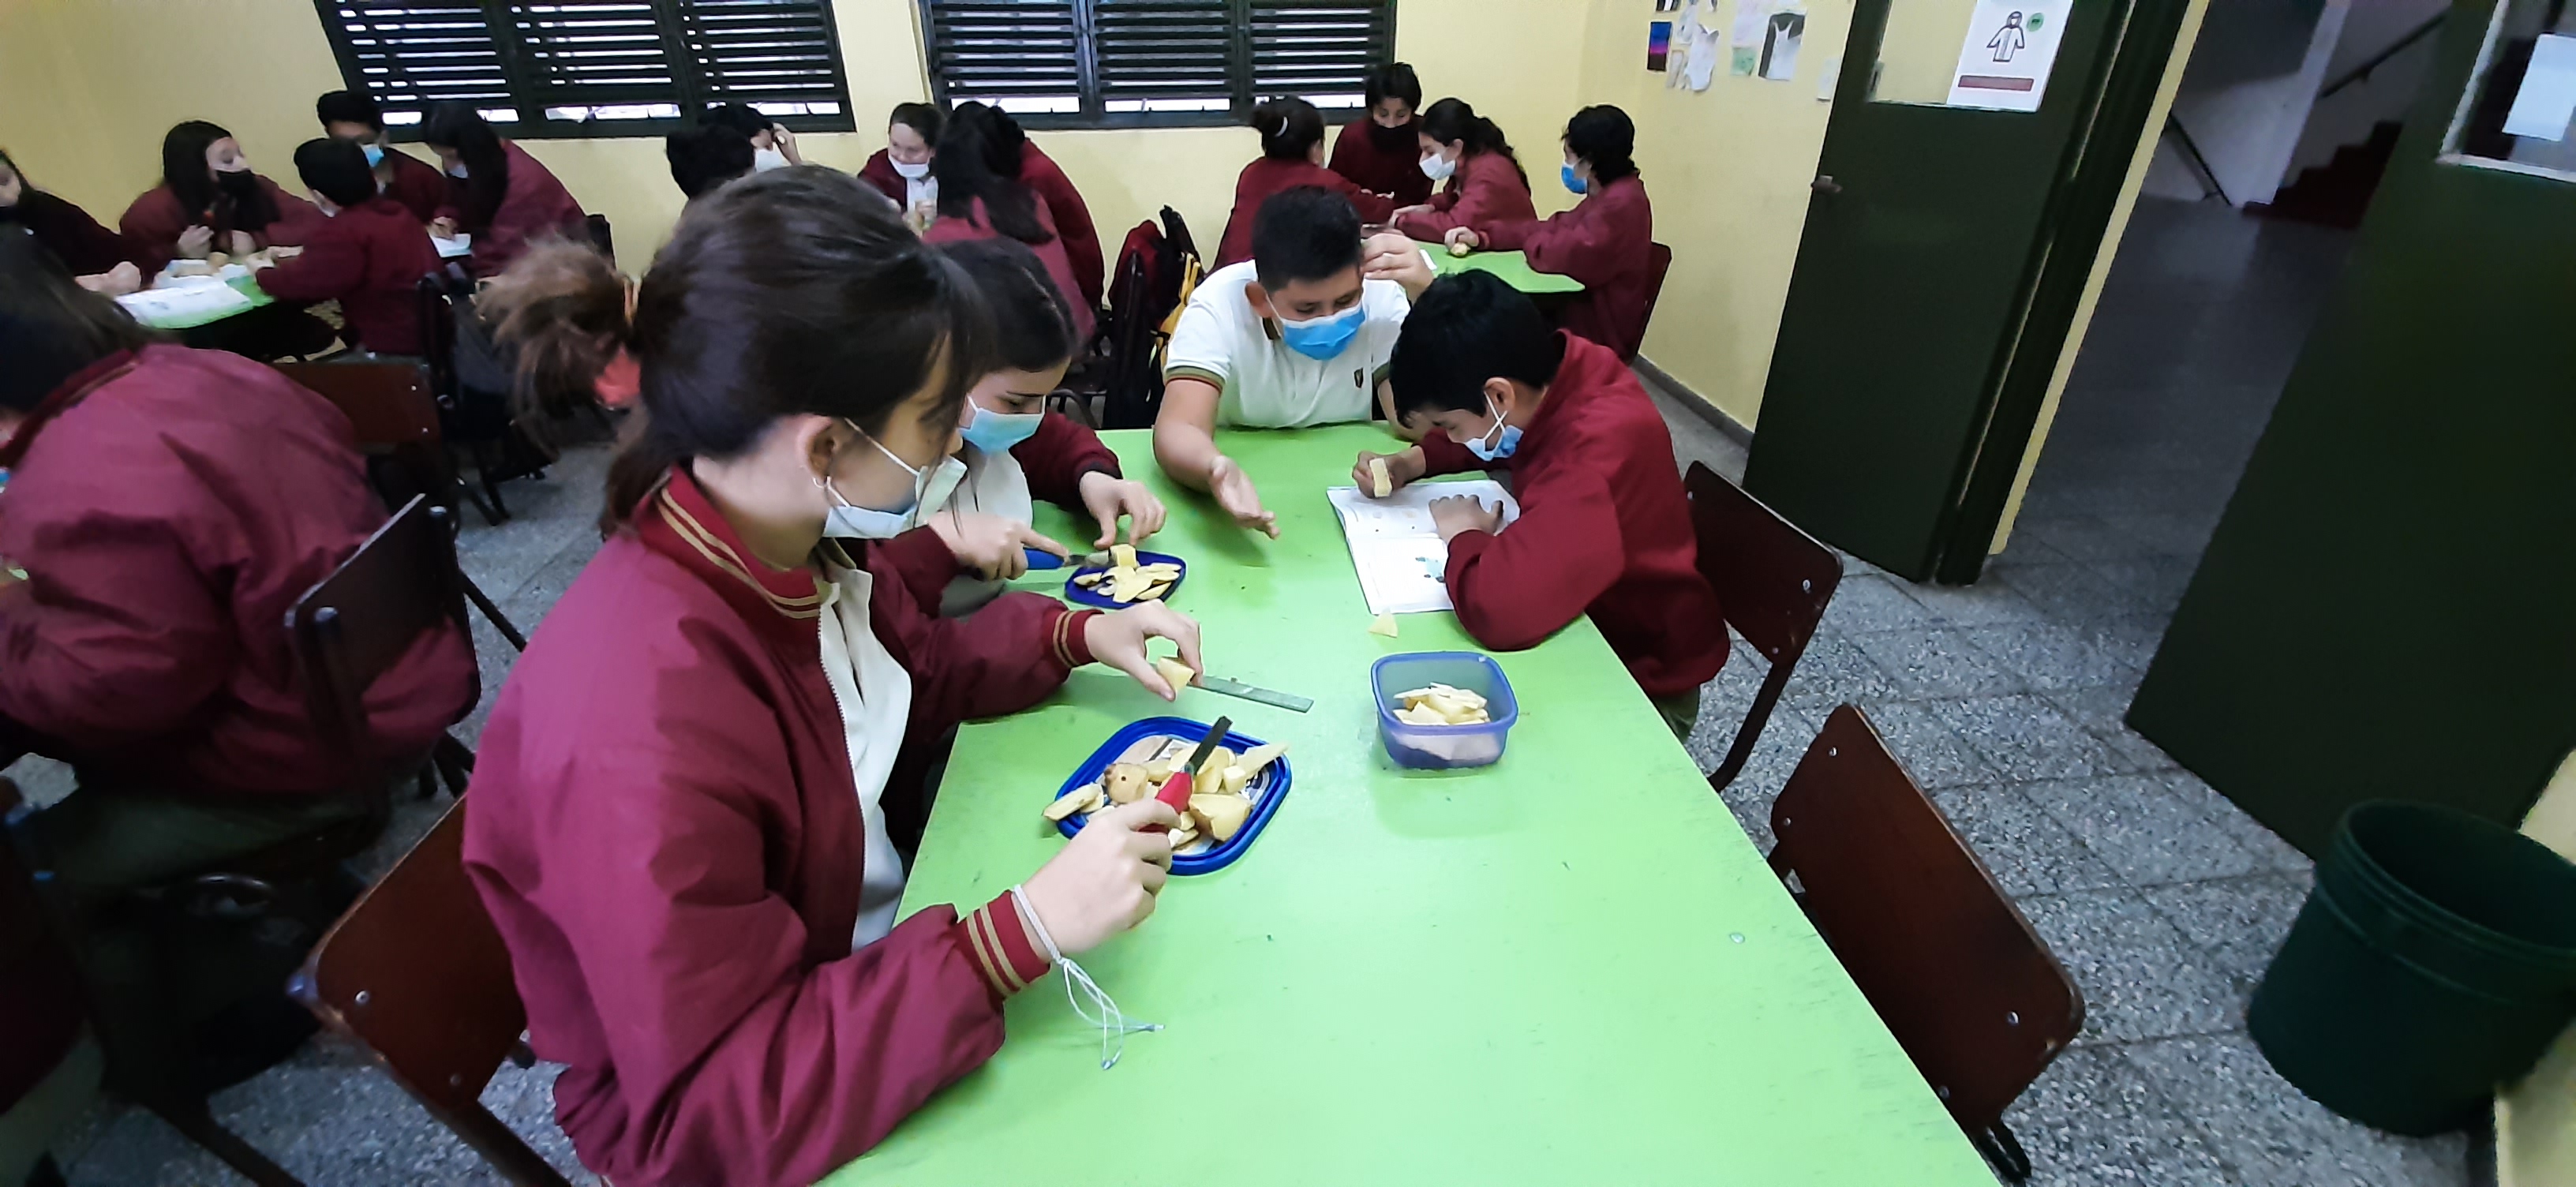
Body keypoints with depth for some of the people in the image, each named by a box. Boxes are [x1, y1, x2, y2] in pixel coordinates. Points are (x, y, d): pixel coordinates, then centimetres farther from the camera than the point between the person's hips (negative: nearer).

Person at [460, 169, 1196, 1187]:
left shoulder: (804, 536, -14)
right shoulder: (645, 729, -37)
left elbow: (911, 669, 8)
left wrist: (1075, 632, -7)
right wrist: (1023, 932, -38)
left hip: (880, 945, 6)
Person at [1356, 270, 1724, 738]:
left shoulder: (1597, 450, -37)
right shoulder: (1556, 373, -13)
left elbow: (1500, 608, -47)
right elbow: (1485, 435, 11)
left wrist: (1465, 536, -26)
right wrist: (1412, 462, -8)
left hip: (1639, 678, -7)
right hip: (1585, 615, 7)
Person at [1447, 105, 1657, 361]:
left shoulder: (1622, 204, -23)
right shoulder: (1608, 195, 10)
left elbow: (1559, 255, -29)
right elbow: (1554, 228, 10)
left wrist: (1533, 241, -5)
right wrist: (1482, 236, -2)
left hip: (1598, 330, -9)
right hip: (1585, 310, 9)